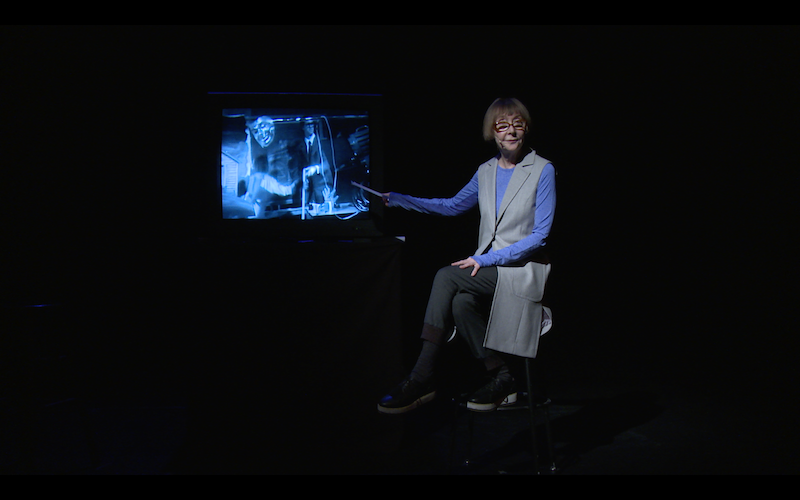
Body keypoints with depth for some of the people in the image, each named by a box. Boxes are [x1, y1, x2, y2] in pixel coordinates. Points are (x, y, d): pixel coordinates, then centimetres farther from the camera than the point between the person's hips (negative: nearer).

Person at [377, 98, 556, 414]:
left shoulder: (542, 170, -5)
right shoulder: (486, 171, 13)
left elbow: (540, 234, -10)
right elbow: (453, 205, 23)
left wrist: (487, 259, -18)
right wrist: (398, 199, 14)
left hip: (523, 270, -5)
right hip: (487, 268, 5)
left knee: (447, 276, -27)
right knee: (460, 303, -30)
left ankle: (422, 378, -24)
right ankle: (499, 377, -16)